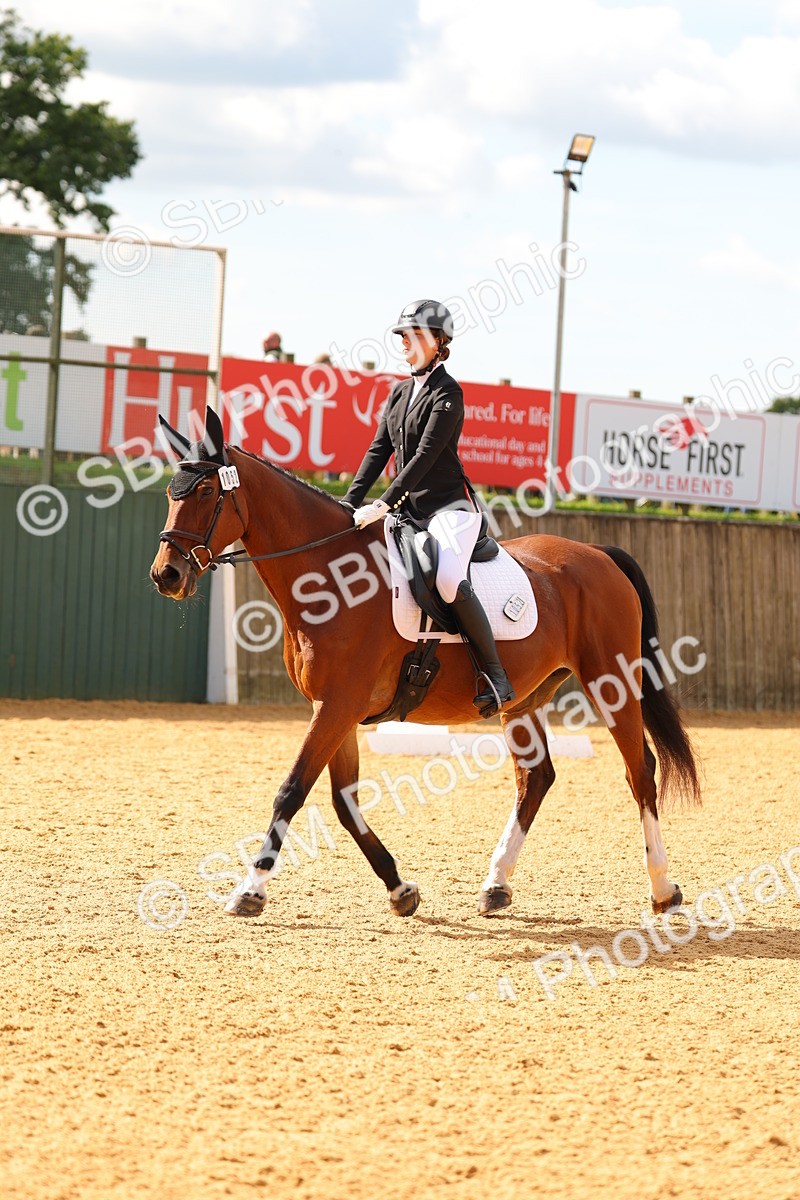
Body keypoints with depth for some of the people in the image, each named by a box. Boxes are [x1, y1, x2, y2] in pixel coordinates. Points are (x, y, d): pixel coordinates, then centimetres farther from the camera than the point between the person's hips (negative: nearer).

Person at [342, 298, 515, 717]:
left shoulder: (447, 393, -8)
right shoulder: (400, 393, 16)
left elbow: (426, 455, -17)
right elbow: (379, 451, 12)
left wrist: (384, 505, -23)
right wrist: (349, 504, 0)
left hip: (449, 506, -9)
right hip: (410, 509, 9)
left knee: (448, 578, -33)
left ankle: (495, 675, -25)